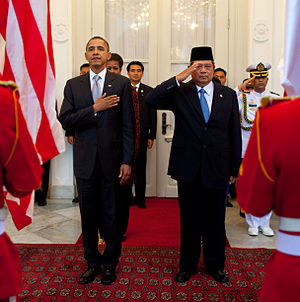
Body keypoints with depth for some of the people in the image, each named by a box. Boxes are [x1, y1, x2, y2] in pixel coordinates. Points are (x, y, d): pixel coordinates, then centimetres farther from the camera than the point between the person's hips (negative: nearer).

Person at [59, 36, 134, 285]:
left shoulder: (121, 83, 1)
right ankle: (93, 262, 29)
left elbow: (128, 125, -3)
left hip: (111, 159, -2)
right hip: (85, 161, 2)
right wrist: (94, 109, -14)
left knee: (111, 215, 8)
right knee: (88, 214, 11)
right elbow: (65, 120, -3)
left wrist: (127, 161, -8)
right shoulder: (73, 85, 8)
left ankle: (110, 263, 27)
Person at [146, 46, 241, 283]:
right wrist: (181, 77, -19)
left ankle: (215, 265, 33)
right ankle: (188, 265, 31)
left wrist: (234, 168, 6)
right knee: (189, 221, 12)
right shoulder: (180, 93, 0)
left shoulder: (228, 95, 5)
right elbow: (151, 100, -16)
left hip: (217, 169, 1)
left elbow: (235, 134, 7)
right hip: (188, 168, -1)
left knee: (215, 221, 13)